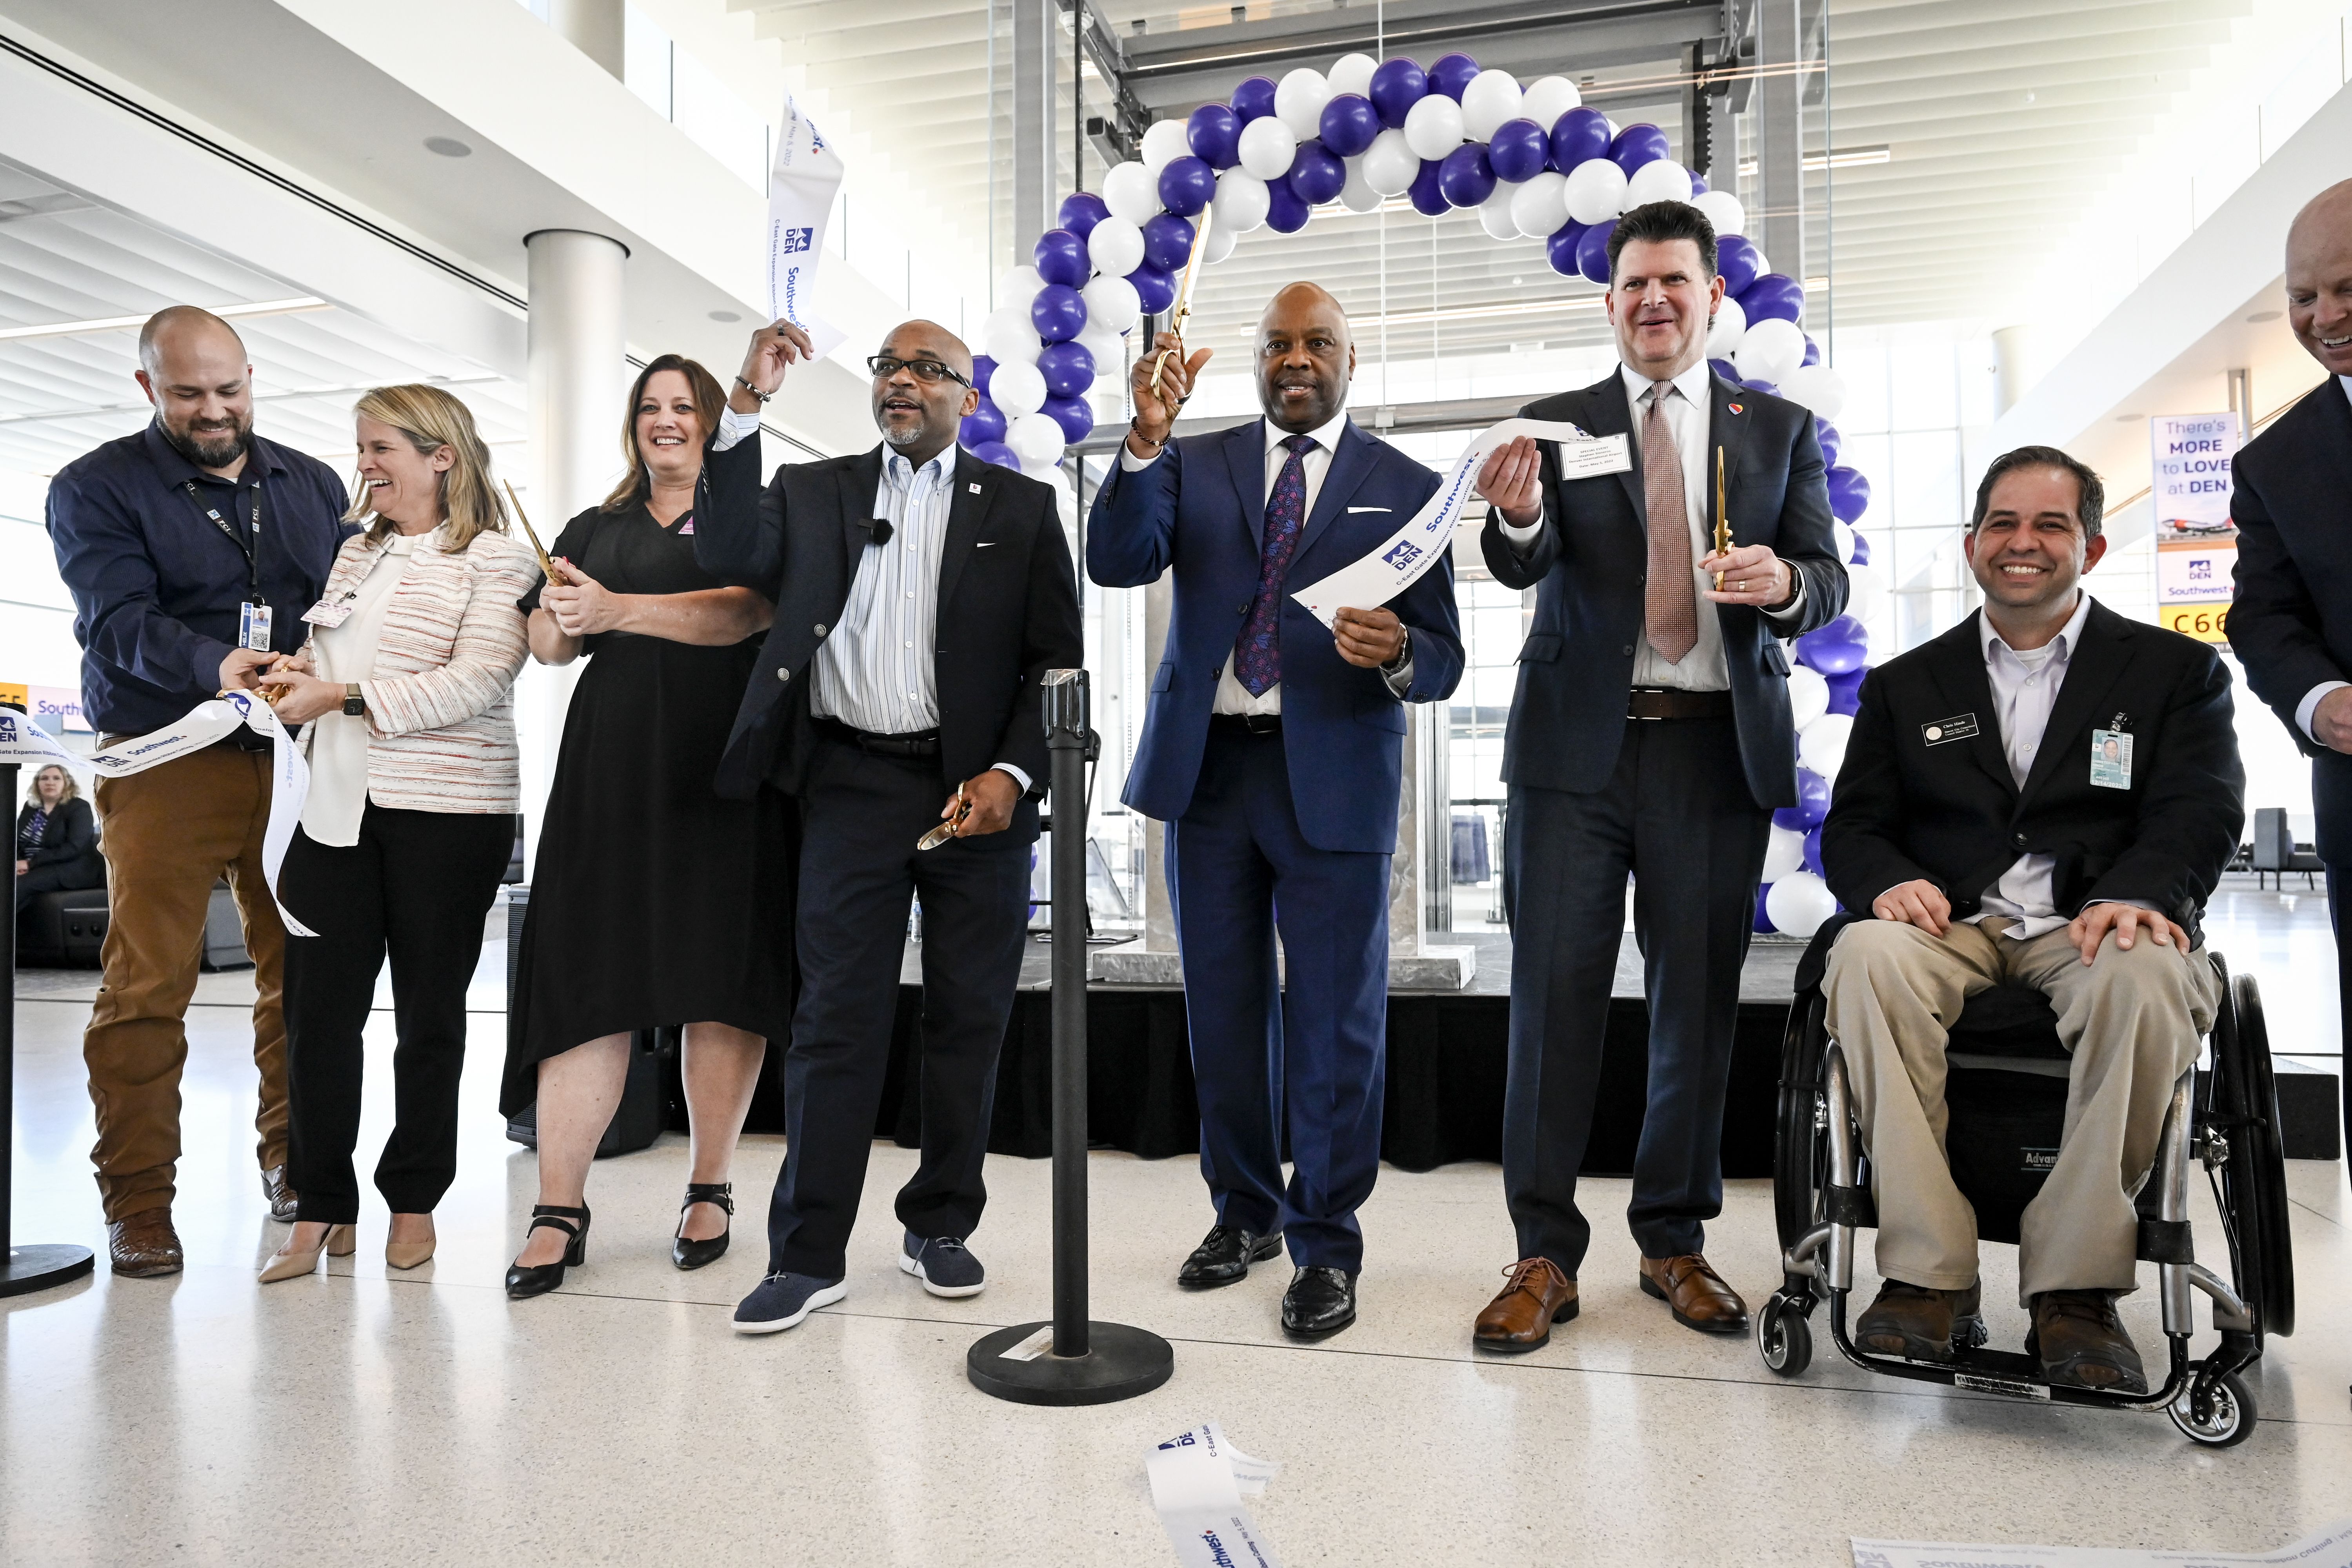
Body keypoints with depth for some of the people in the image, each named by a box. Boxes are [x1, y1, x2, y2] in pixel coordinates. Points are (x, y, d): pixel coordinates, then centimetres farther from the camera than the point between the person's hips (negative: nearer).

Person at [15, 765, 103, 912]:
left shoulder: (79, 808, -5)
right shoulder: (31, 806, 15)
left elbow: (74, 848, -17)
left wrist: (31, 863, -20)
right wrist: (17, 862, -10)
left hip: (72, 870, -6)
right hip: (35, 869, 6)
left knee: (20, 885, -31)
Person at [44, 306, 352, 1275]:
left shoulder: (313, 486, 15)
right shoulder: (95, 489, 3)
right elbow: (121, 620, -12)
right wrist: (215, 667, -30)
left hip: (298, 760, 3)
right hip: (167, 761, -3)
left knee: (303, 973, 6)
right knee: (147, 983, -3)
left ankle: (292, 1158, 21)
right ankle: (137, 1202, 7)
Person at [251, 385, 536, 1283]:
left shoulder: (493, 560, -3)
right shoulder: (357, 553, 16)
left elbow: (475, 685, -16)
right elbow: (327, 655, 25)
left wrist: (342, 697, -17)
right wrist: (296, 674, 3)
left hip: (448, 811, -5)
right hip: (340, 805, 6)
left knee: (429, 1011, 6)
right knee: (317, 1006, 3)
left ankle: (414, 1200, 20)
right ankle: (323, 1208, 15)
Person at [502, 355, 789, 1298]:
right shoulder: (594, 531, 23)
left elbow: (748, 611, -10)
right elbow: (547, 645, 19)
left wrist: (616, 610, -17)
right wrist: (559, 619, -4)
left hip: (722, 763, -3)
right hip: (612, 768, 4)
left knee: (721, 972, -1)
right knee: (585, 971, -3)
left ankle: (711, 1189, 11)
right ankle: (560, 1209, 2)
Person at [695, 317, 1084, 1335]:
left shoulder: (1020, 507, 8)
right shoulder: (815, 489, 13)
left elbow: (1057, 658, 4)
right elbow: (734, 557, -6)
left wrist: (1009, 774, -9)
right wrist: (745, 407, -12)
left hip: (980, 788, 0)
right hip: (854, 783, 0)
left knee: (969, 1019, 7)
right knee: (836, 1016, 1)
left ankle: (940, 1228, 22)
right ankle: (809, 1253, 9)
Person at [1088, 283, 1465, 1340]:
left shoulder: (1405, 487, 5)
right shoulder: (1193, 465, 10)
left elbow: (1442, 662, 0)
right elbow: (1116, 563, -7)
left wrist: (1396, 653, -24)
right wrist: (1147, 437, -19)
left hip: (1334, 777, -2)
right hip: (1206, 770, 3)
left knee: (1336, 1017, 2)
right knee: (1223, 1007, 13)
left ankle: (1326, 1245, 19)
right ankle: (1244, 1212, 32)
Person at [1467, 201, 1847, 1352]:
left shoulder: (1780, 430, 12)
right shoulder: (1559, 427, 8)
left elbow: (1827, 584, 6)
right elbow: (1522, 565, -7)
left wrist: (1784, 584, -17)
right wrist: (1518, 516, -30)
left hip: (1718, 746, 2)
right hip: (1579, 740, -1)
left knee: (1698, 997, 6)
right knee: (1554, 988, -3)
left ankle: (1675, 1239, 21)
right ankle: (1544, 1253, 6)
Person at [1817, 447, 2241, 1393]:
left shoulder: (2175, 669, 16)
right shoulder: (1905, 686, 19)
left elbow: (2202, 811, 0)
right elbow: (1853, 826, 11)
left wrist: (2138, 894, -23)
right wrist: (1888, 882, -15)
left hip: (2094, 926, -1)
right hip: (1949, 924, 1)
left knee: (2150, 977, -36)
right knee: (1866, 955, -33)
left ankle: (2075, 1287, -25)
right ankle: (1928, 1275, -28)